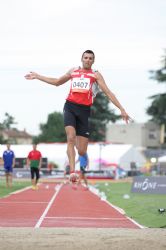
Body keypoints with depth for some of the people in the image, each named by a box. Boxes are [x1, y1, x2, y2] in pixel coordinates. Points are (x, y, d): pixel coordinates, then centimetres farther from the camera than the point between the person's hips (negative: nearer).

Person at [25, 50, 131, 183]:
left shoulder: (95, 74, 9)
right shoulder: (73, 71, 16)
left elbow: (108, 92, 2)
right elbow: (57, 82, 31)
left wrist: (122, 109, -6)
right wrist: (37, 76, 31)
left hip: (84, 110, -1)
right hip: (70, 107, 1)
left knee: (82, 151, -2)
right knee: (71, 137, -24)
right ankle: (72, 171, -25)